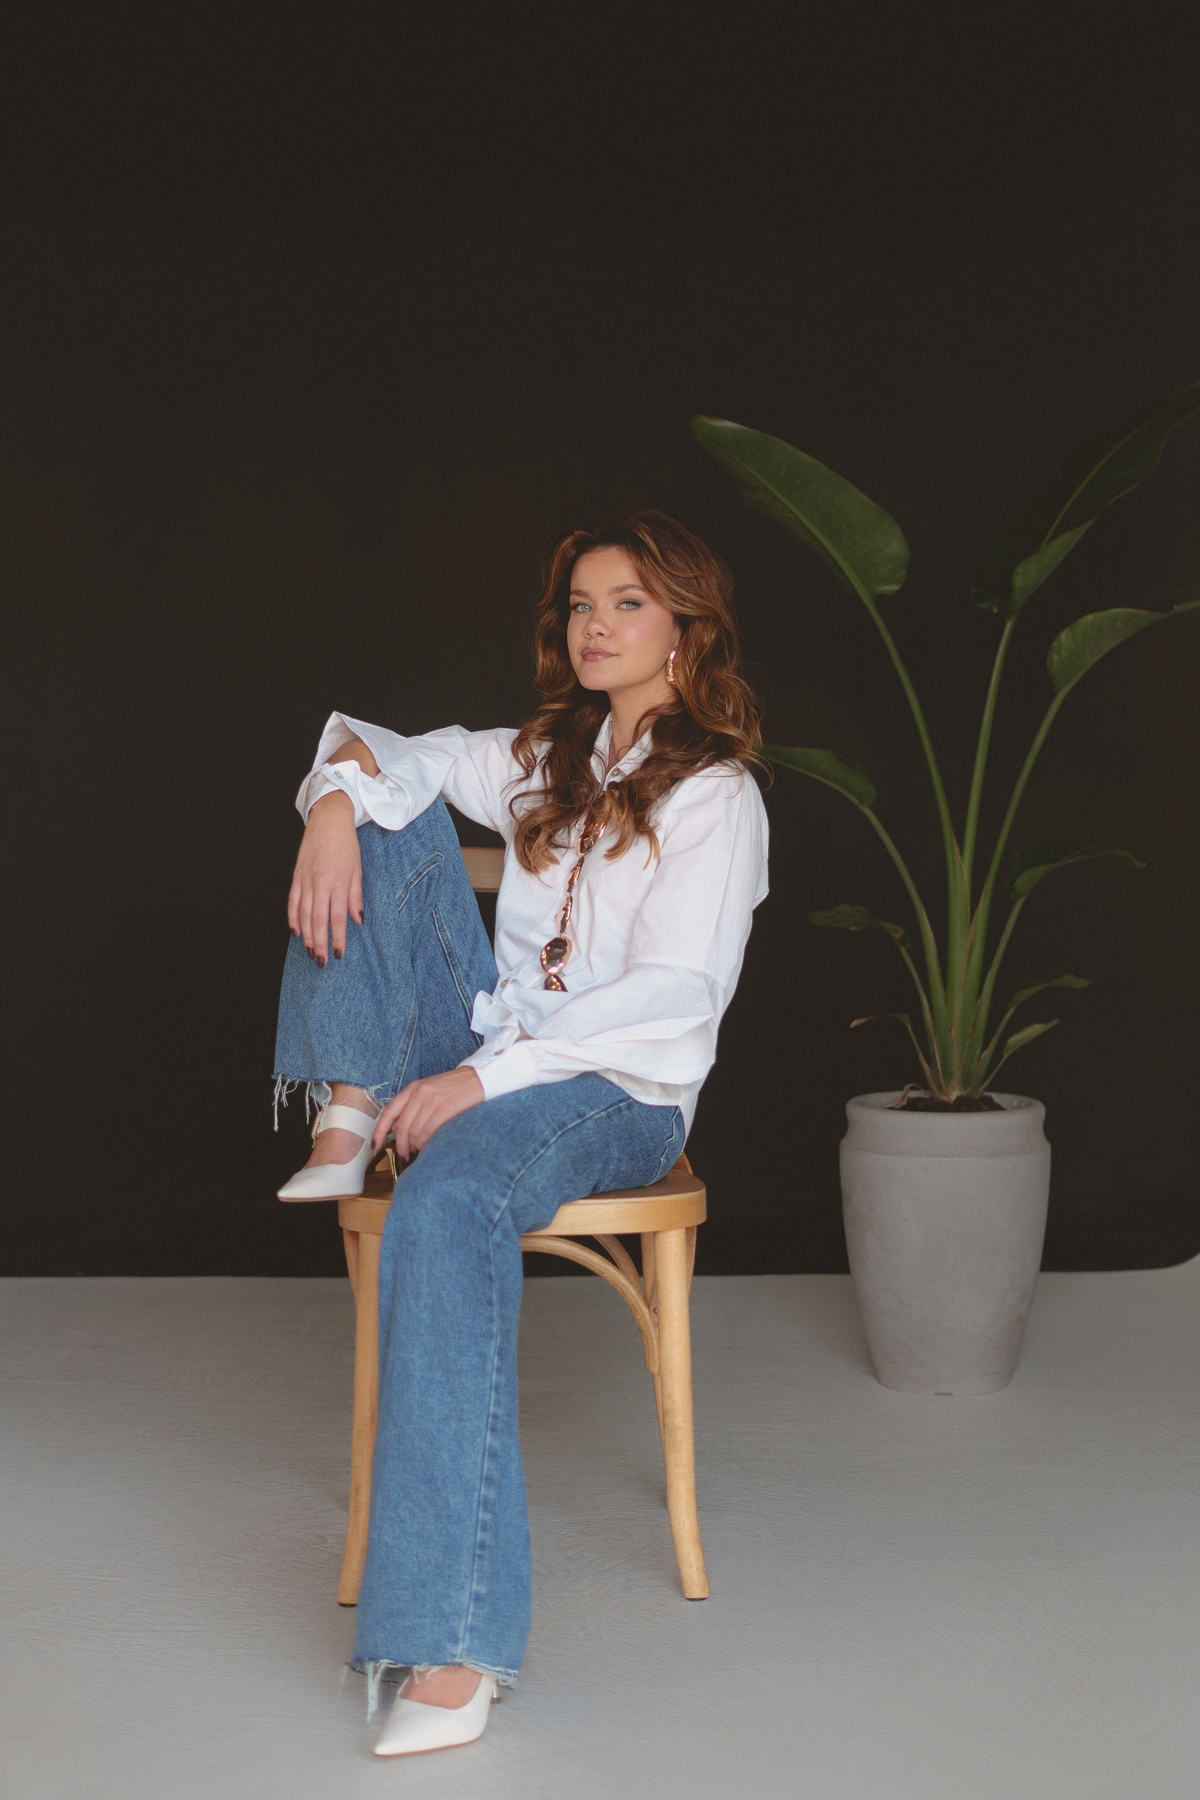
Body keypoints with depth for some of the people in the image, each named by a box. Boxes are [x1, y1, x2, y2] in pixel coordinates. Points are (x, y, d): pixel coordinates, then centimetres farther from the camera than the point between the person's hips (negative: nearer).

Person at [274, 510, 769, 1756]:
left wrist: (484, 1077, -23)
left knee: (450, 1197, -40)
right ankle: (353, 1116, -14)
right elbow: (381, 748, 15)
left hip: (623, 1095, -6)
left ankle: (455, 1647, -47)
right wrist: (337, 799, -11)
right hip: (484, 1065, 7)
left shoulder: (715, 798, -4)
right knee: (394, 816, -4)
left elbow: (672, 995, -15)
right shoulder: (541, 763, 18)